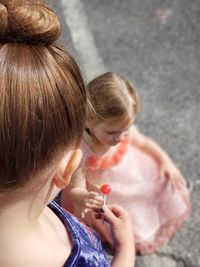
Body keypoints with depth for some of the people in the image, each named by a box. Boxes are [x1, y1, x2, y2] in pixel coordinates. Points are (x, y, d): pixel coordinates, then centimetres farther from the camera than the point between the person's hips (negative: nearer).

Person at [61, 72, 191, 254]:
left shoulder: (123, 128, -22)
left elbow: (143, 142, 1)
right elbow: (75, 189, -29)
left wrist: (165, 161, -2)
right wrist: (83, 197, -51)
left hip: (136, 175, 5)